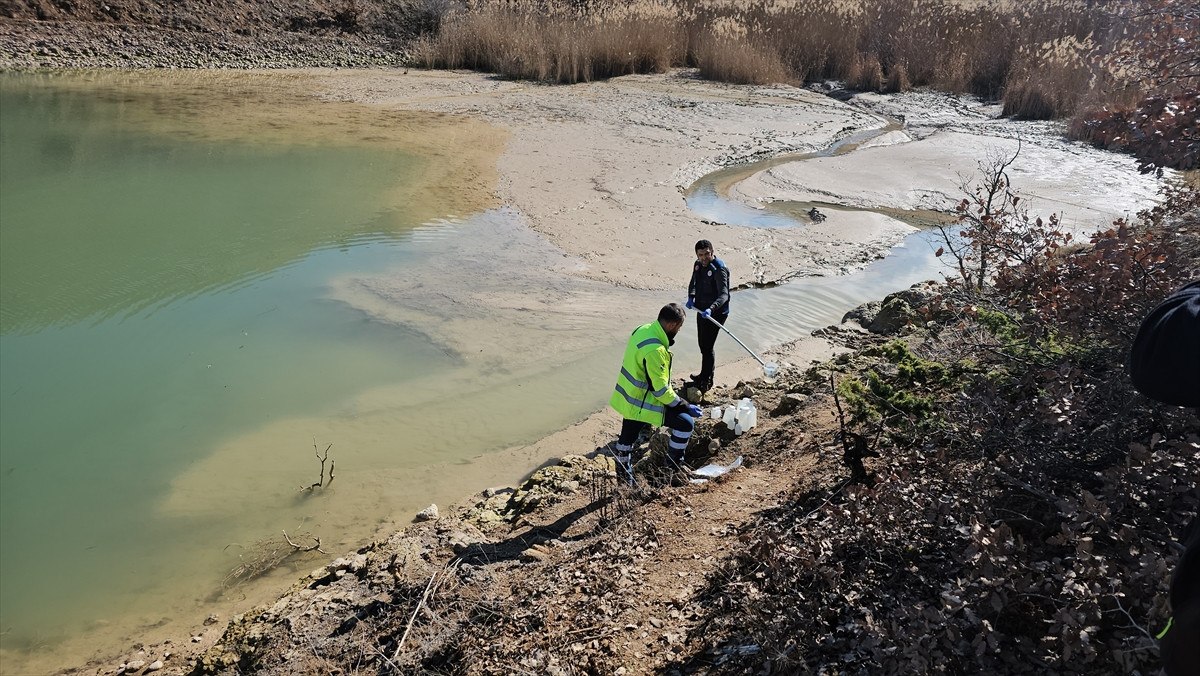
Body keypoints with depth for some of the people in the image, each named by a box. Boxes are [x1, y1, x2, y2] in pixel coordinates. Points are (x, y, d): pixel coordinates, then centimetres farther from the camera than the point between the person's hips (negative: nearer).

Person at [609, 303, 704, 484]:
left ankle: (623, 469, 39)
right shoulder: (655, 351, -30)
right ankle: (674, 466, 13)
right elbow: (661, 389, -26)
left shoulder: (643, 330, 0)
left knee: (628, 437, 22)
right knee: (685, 423, -2)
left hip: (629, 398, 9)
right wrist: (686, 407, -15)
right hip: (643, 403, -9)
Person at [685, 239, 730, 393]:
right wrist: (691, 297, -3)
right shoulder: (698, 265, 4)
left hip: (716, 314, -8)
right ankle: (704, 375, 36)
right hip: (702, 311, 8)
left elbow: (724, 295, -28)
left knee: (707, 347, -5)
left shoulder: (719, 269, -21)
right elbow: (693, 283, 19)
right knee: (702, 344, 19)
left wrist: (711, 309, -44)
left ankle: (707, 381, 7)